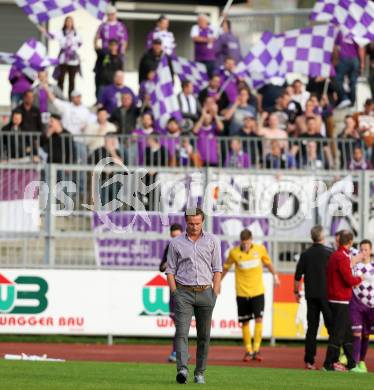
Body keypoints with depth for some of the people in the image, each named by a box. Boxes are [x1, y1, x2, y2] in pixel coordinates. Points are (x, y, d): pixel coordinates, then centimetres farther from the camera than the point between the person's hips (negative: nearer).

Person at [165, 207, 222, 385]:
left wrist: (215, 293, -2)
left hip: (205, 292, 1)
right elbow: (170, 270, 7)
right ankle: (182, 370, -25)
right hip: (183, 292, -1)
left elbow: (217, 269, 7)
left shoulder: (212, 241, 8)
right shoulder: (176, 243, 6)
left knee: (204, 335, 4)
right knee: (181, 332, -15)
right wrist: (174, 293, -4)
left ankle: (200, 373, 12)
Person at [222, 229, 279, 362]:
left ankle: (256, 349, -3)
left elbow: (267, 262, 16)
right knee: (245, 322, 3)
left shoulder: (260, 249, -2)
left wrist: (275, 275, 18)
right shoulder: (234, 253, -6)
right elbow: (226, 267, 9)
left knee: (258, 319, -10)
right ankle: (248, 351, 13)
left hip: (258, 291, 0)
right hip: (242, 293, 0)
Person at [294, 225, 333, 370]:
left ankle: (309, 361, 4)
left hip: (311, 295, 4)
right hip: (326, 294, -4)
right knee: (332, 326, 0)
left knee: (312, 327, 7)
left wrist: (296, 291, 17)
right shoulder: (329, 253, -7)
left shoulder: (305, 254, 5)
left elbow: (298, 276, 6)